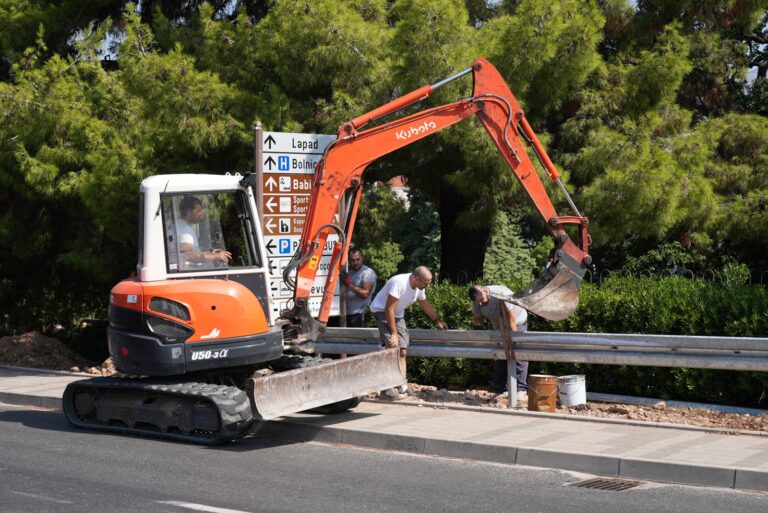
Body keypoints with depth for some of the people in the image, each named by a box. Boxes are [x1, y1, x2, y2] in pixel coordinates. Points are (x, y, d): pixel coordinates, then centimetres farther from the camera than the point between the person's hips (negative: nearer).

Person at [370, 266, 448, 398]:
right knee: (393, 347, -23)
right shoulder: (399, 283, -32)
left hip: (398, 315, 8)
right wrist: (394, 333, -28)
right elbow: (389, 309, -30)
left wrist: (437, 320, 20)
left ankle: (403, 387, 10)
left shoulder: (419, 287, -7)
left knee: (402, 352, 5)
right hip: (382, 311, -8)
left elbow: (424, 304, 15)